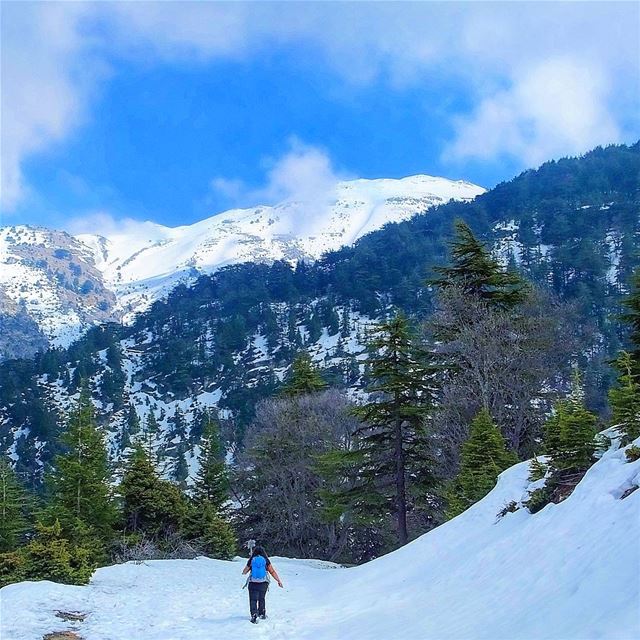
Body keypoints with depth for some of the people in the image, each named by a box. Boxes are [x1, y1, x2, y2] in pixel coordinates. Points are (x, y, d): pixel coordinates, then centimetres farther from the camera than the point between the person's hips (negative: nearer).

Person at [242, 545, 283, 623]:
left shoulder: (251, 560, 0)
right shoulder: (266, 561, 1)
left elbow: (245, 571, 10)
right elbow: (272, 571, -1)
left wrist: (244, 573, 34)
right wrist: (279, 581, 4)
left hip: (253, 583, -2)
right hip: (263, 583, 2)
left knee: (253, 599, -1)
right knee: (261, 599, 19)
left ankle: (254, 614, -18)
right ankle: (262, 613, 30)